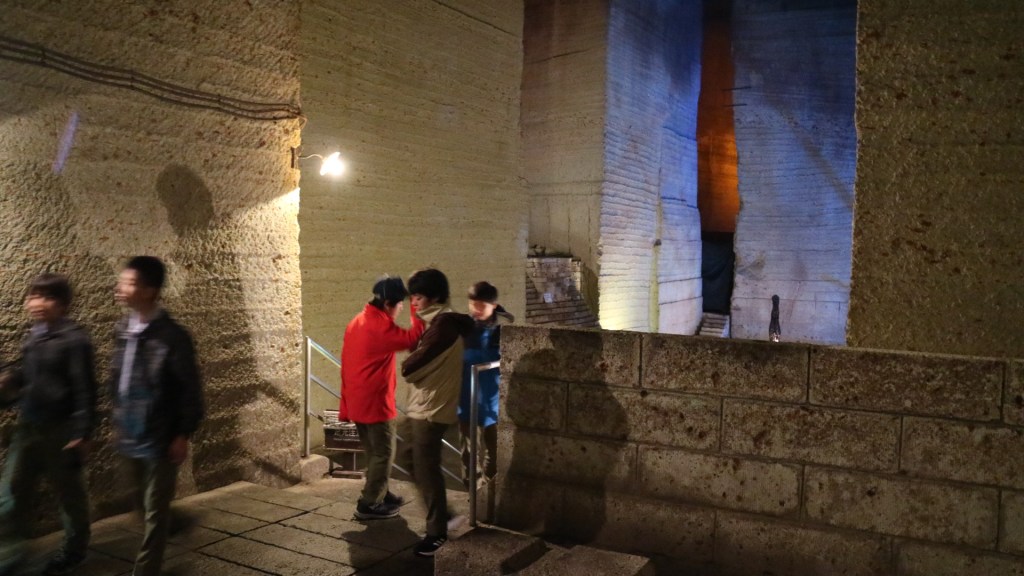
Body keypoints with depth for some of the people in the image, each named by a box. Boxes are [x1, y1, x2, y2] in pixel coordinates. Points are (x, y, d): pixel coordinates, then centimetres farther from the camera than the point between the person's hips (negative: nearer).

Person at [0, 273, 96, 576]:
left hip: (61, 429, -7)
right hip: (29, 426, 7)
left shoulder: (74, 339, -18)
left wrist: (81, 433, -19)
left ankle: (74, 549, 28)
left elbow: (84, 390, -18)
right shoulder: (33, 335, 6)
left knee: (70, 493, 9)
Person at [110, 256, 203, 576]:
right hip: (130, 436, 7)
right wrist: (119, 420, 14)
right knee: (145, 507, 21)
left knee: (155, 511, 5)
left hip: (160, 439, -7)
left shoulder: (172, 336, -17)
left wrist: (183, 434, -13)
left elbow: (190, 389, -14)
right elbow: (117, 380, 13)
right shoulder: (124, 329, 4)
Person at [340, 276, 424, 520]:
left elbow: (347, 364, 14)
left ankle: (380, 494, 30)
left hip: (357, 401, 9)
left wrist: (346, 404, 18)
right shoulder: (380, 325, -19)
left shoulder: (357, 322, 11)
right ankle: (368, 505, 7)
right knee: (384, 454, 2)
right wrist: (417, 310, -13)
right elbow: (413, 338, -22)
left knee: (374, 452, 19)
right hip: (374, 401, -9)